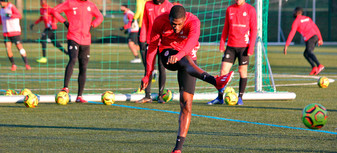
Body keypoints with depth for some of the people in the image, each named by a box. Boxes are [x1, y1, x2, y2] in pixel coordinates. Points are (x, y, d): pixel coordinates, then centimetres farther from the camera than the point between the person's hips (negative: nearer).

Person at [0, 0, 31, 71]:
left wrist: (10, 15, -38)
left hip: (15, 32, -6)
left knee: (20, 47, -8)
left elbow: (19, 16, -22)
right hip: (6, 33, 6)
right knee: (8, 49, -5)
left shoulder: (11, 7, -9)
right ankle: (13, 65, 6)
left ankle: (26, 64, -3)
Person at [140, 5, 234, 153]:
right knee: (186, 60, -36)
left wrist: (179, 55, -62)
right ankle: (214, 81, -62)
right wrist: (147, 74, -5)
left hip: (188, 56, 0)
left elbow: (192, 40, -42)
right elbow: (152, 47, -4)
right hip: (167, 54, 0)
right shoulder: (160, 21, -14)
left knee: (186, 104, -9)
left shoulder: (193, 22, -21)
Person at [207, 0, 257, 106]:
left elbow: (254, 29, -4)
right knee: (223, 70, -2)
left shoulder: (250, 10, -2)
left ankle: (240, 98, 10)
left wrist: (251, 48, -10)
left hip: (244, 46, -3)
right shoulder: (229, 9, 10)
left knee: (242, 71, 0)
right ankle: (220, 98, 4)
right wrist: (222, 44, 9)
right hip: (231, 46, 3)